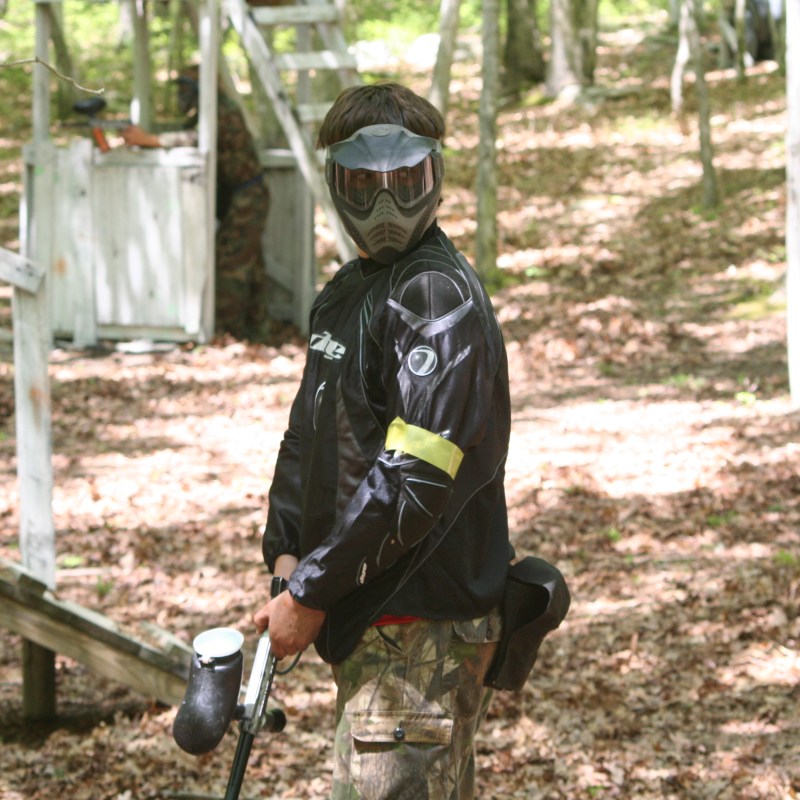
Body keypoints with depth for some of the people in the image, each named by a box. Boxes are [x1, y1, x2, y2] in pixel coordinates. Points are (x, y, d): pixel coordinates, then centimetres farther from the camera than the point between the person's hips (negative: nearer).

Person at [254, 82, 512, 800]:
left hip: (421, 626, -10)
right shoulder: (344, 294, 17)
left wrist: (312, 593, -18)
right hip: (366, 629, 10)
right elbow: (307, 435, 21)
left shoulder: (440, 295, -14)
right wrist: (285, 552, 4)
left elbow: (416, 474, -22)